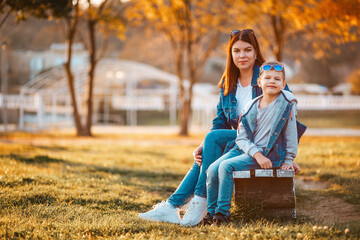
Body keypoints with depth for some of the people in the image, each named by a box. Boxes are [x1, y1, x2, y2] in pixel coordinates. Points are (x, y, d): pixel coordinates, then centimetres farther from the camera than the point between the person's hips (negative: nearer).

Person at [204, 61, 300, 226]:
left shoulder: (287, 102, -7)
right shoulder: (251, 107, 3)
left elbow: (291, 131, -2)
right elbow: (241, 138, 1)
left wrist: (288, 160, -1)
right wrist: (256, 154, -16)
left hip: (269, 154, -5)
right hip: (245, 149, 5)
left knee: (226, 166, -25)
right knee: (213, 169, -15)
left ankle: (222, 212, -16)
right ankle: (211, 212, -1)